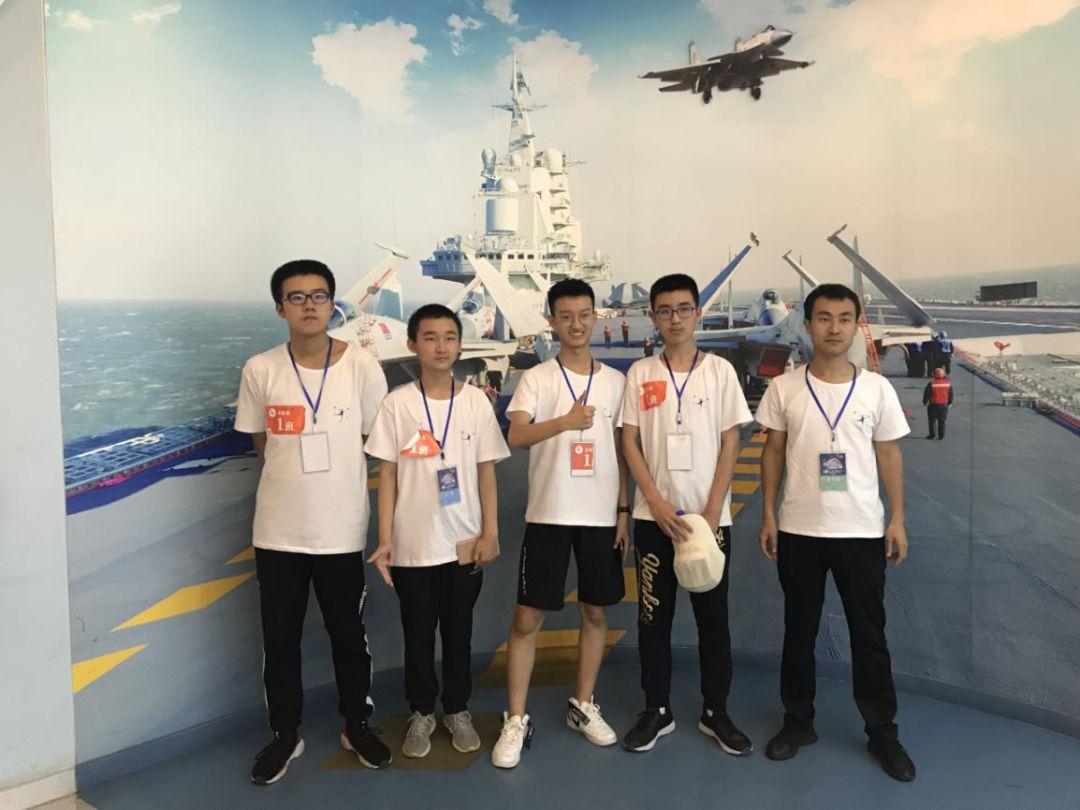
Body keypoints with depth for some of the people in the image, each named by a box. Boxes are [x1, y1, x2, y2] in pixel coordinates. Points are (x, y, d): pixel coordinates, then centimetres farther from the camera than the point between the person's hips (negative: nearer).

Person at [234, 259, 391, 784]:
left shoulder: (361, 366, -6)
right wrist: (299, 471, 2)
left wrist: (335, 469, 2)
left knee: (349, 634, 14)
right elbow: (262, 443, 7)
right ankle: (285, 734, 32)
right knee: (280, 639, 12)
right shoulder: (260, 371, -3)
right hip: (278, 529, 1)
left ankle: (356, 726, 35)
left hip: (342, 529, -1)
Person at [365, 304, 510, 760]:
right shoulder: (397, 403, -3)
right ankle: (421, 713, 29)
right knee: (418, 632, 11)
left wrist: (490, 532, -2)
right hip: (412, 542, -1)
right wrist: (384, 539, -6)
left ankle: (457, 710, 30)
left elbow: (486, 470, 3)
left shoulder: (476, 401, 0)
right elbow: (387, 474, -1)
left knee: (459, 630, 13)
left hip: (465, 541, 1)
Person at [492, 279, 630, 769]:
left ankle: (583, 706, 29)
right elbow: (515, 436, -21)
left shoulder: (615, 381, 8)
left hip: (601, 517, 4)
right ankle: (516, 720, 13)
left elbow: (621, 452, 12)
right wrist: (566, 421, -38)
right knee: (528, 618, 0)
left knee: (595, 612, 12)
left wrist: (623, 511, 8)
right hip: (548, 515, -3)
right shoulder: (536, 379, -3)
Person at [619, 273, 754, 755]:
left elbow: (730, 444, -1)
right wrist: (657, 504, -10)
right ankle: (657, 711, 23)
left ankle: (716, 713, 23)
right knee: (653, 617, 8)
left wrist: (712, 512, -9)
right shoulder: (640, 373, 3)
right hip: (654, 516, 1)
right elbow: (629, 442, 1)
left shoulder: (719, 370, 1)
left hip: (710, 516, 0)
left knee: (713, 617, 8)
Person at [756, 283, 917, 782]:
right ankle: (798, 722, 27)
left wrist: (897, 519, 1)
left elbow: (889, 455, 5)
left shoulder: (877, 388, 0)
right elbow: (773, 453, 3)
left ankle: (882, 732, 25)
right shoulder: (783, 389, -1)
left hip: (862, 531, 0)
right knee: (799, 631, 12)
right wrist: (768, 515, -1)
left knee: (869, 634, 9)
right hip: (799, 530, 0)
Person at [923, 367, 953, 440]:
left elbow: (926, 394, -5)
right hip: (944, 405, 3)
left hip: (933, 405, -3)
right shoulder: (948, 383, 0)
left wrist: (924, 402, 11)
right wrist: (949, 403, 22)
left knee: (932, 421, 7)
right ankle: (941, 435, 10)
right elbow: (950, 394, 8)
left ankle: (932, 434, 7)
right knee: (942, 421, 9)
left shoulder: (931, 384, -12)